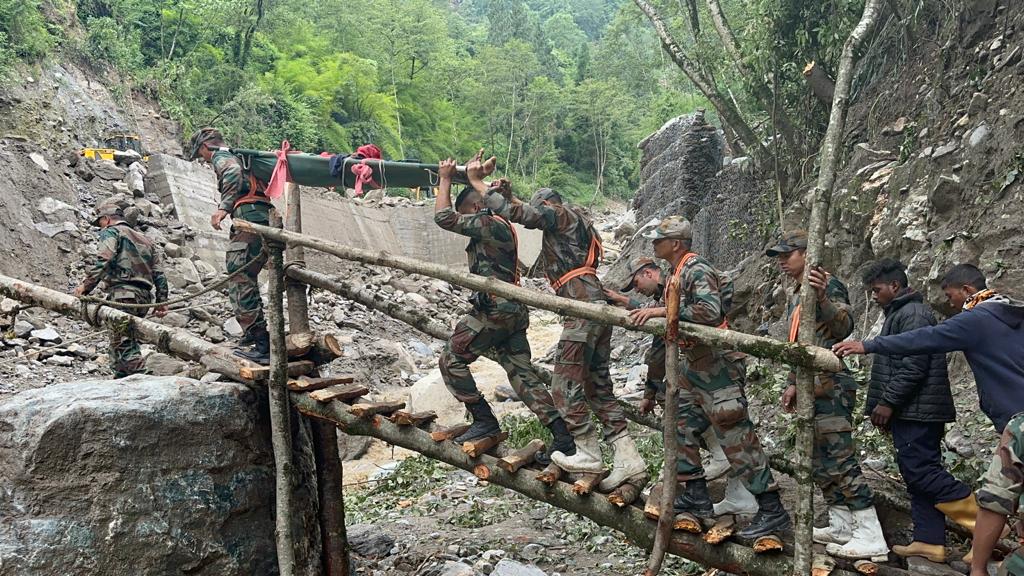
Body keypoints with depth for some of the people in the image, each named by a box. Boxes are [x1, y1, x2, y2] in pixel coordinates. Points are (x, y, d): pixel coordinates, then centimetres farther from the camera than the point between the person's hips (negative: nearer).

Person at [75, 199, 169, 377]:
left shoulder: (111, 232, 5)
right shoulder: (145, 239, 27)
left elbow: (103, 260, -15)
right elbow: (159, 274, 20)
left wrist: (87, 284, -17)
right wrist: (161, 300, 19)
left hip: (123, 293, -8)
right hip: (144, 296, 8)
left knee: (123, 343, -10)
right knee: (126, 341, 13)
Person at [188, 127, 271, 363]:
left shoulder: (221, 156, 4)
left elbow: (233, 173, -19)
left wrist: (224, 207, -26)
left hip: (248, 220, -10)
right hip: (265, 220, 10)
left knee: (240, 283, -11)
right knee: (248, 280, 23)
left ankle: (262, 346, -16)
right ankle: (254, 334, 35)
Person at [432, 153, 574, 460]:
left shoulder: (490, 225, -9)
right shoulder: (498, 226, 19)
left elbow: (443, 217, -10)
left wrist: (445, 179, 1)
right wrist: (476, 177, 32)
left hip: (493, 310, -10)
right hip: (513, 311, 10)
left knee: (451, 360, 3)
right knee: (523, 375, 6)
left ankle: (484, 421, 1)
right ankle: (563, 438, 0)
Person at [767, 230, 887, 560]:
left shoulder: (829, 285, -8)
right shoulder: (795, 296, 19)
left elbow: (844, 328, -22)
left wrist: (822, 296, -37)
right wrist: (793, 383, 21)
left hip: (830, 386, -10)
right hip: (811, 387, 10)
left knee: (839, 459, -13)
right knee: (819, 460, 13)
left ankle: (871, 537, -10)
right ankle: (842, 525, 21)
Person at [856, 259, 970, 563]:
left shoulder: (913, 314, -12)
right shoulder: (899, 314, 21)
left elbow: (914, 365, -21)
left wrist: (887, 402, -18)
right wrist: (884, 405, 20)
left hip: (917, 410, -10)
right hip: (911, 412, 10)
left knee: (919, 469, -12)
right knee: (920, 471, 8)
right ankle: (929, 541, 11)